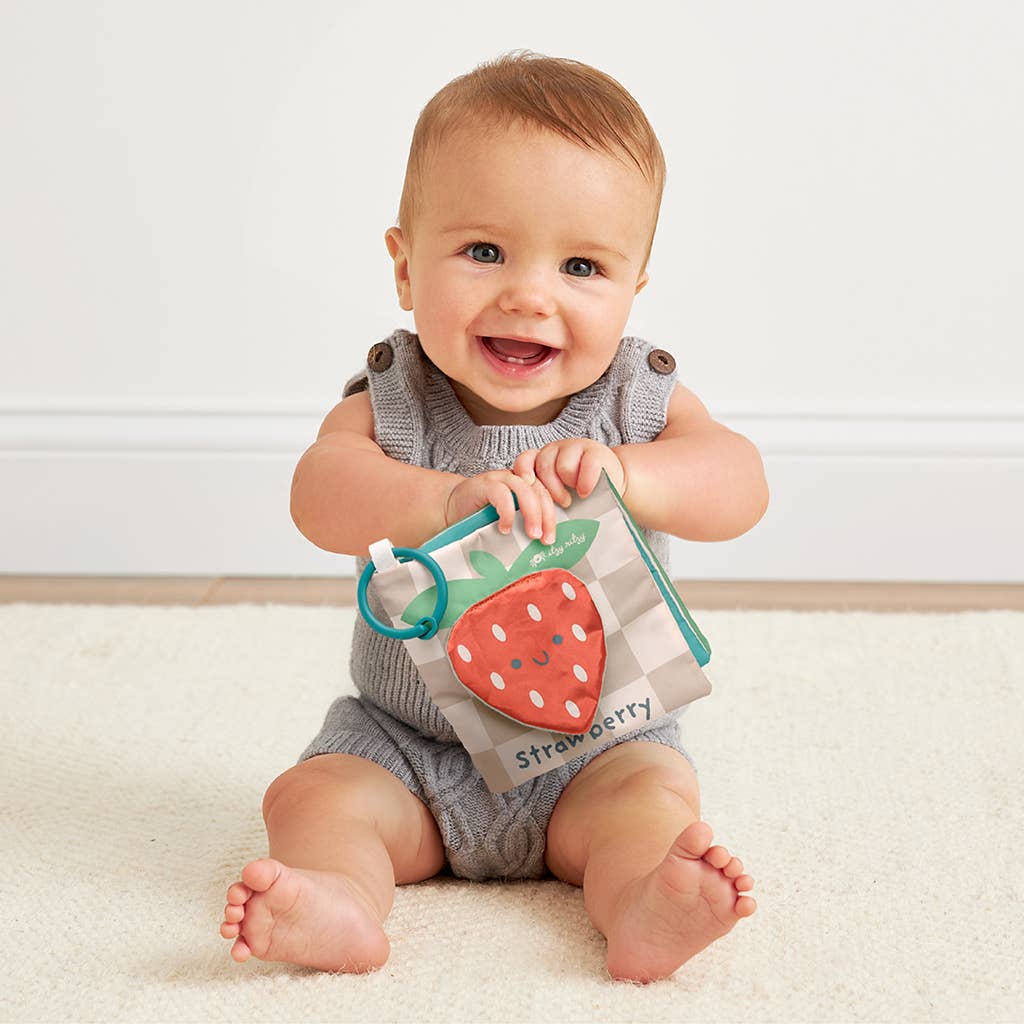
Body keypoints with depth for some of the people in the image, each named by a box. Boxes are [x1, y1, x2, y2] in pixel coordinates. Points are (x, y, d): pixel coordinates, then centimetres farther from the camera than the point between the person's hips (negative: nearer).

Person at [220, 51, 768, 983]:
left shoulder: (638, 396, -7)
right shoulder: (390, 397, -10)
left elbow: (739, 486, -21)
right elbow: (321, 494, -28)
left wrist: (621, 472, -42)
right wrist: (446, 500, -48)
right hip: (405, 743, 1)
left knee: (657, 794, -25)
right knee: (310, 794, -18)